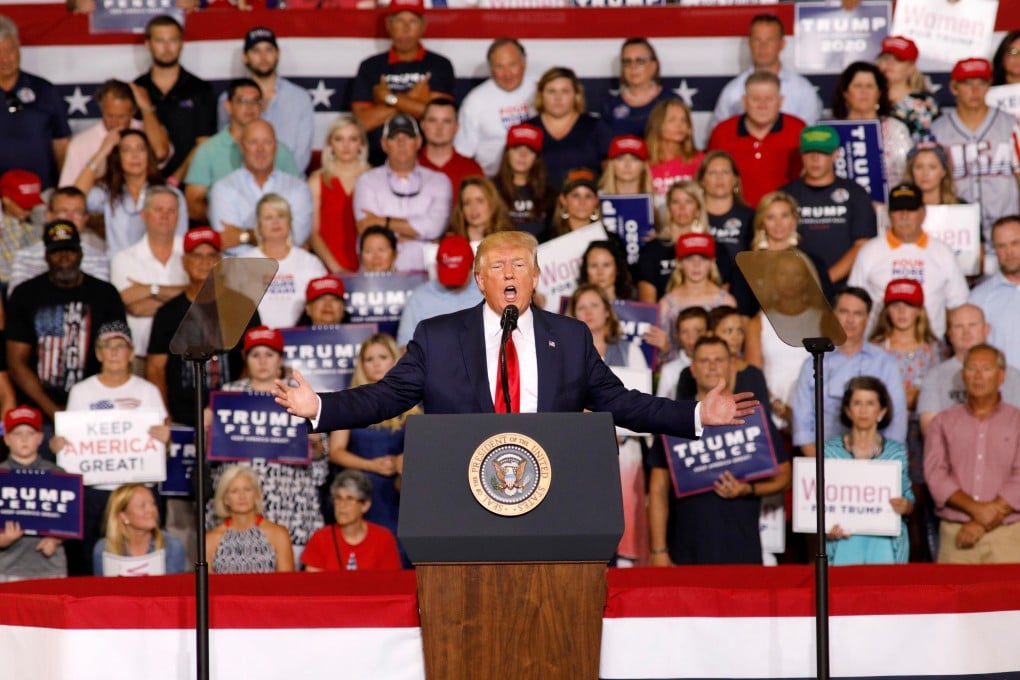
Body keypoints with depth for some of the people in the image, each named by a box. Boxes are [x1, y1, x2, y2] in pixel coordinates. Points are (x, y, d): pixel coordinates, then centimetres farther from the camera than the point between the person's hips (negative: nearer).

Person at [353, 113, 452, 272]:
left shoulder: (439, 180, 13)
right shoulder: (367, 181, 11)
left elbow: (434, 226, -4)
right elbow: (369, 233, -4)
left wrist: (384, 222, -3)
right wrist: (417, 229, -3)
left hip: (424, 273, 1)